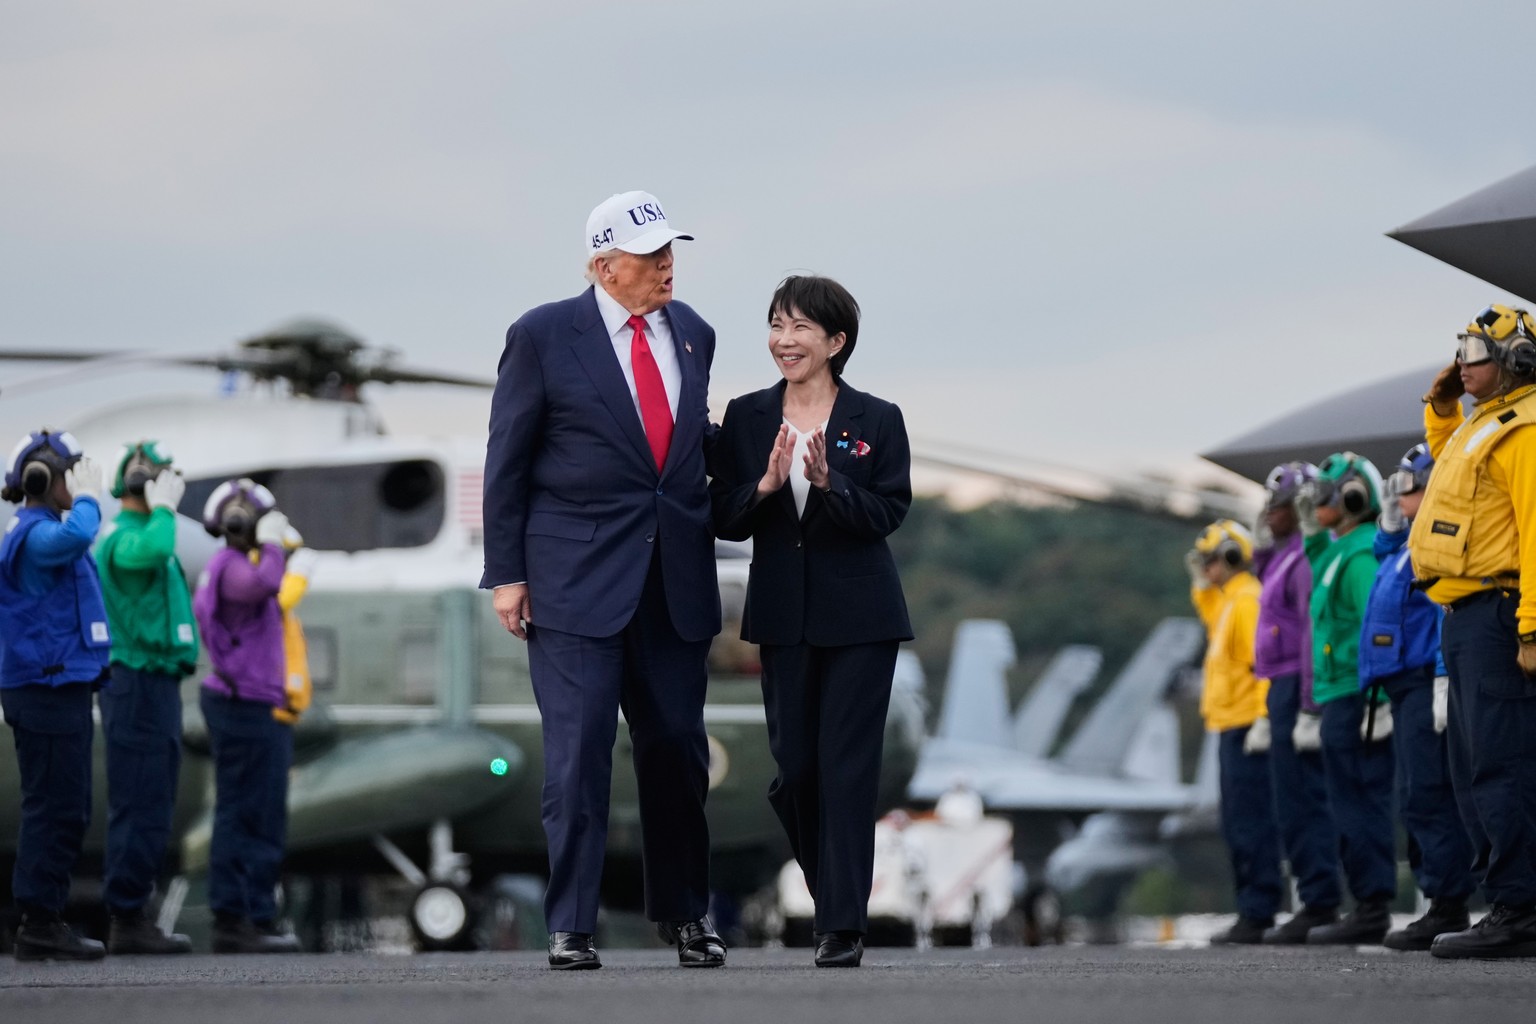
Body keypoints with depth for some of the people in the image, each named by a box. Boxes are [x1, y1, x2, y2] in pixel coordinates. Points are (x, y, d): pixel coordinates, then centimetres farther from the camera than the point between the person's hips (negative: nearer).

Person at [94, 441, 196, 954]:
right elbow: (153, 550, -37)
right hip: (141, 685, -11)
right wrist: (163, 509, -21)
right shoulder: (124, 536, -14)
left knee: (146, 809, 11)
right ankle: (127, 920, -10)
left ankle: (129, 919, 14)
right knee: (142, 806, -11)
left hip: (152, 686, 11)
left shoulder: (133, 534, 20)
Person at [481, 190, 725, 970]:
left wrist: (702, 540, 14)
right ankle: (570, 928, -1)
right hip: (577, 576, -4)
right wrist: (505, 573, -5)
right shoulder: (543, 336, -3)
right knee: (578, 753, -7)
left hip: (676, 580, 4)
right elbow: (507, 460, -1)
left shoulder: (692, 334, 10)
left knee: (677, 750, 8)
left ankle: (683, 914, 22)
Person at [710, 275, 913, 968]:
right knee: (794, 769, 4)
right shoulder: (747, 418, 5)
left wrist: (830, 484, -25)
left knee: (846, 767, -7)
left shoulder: (877, 421, -2)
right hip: (784, 616, 3)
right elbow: (726, 520, 1)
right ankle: (832, 894, 26)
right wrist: (765, 485, -18)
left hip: (859, 617, -3)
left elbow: (889, 513, -9)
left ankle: (844, 927, -5)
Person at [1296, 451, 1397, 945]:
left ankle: (1372, 907, -9)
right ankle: (1371, 905, 11)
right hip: (1343, 700, 10)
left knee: (1358, 805, -9)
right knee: (1358, 805, 10)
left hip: (1354, 698, -10)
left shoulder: (1360, 556, -13)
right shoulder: (1338, 554, 18)